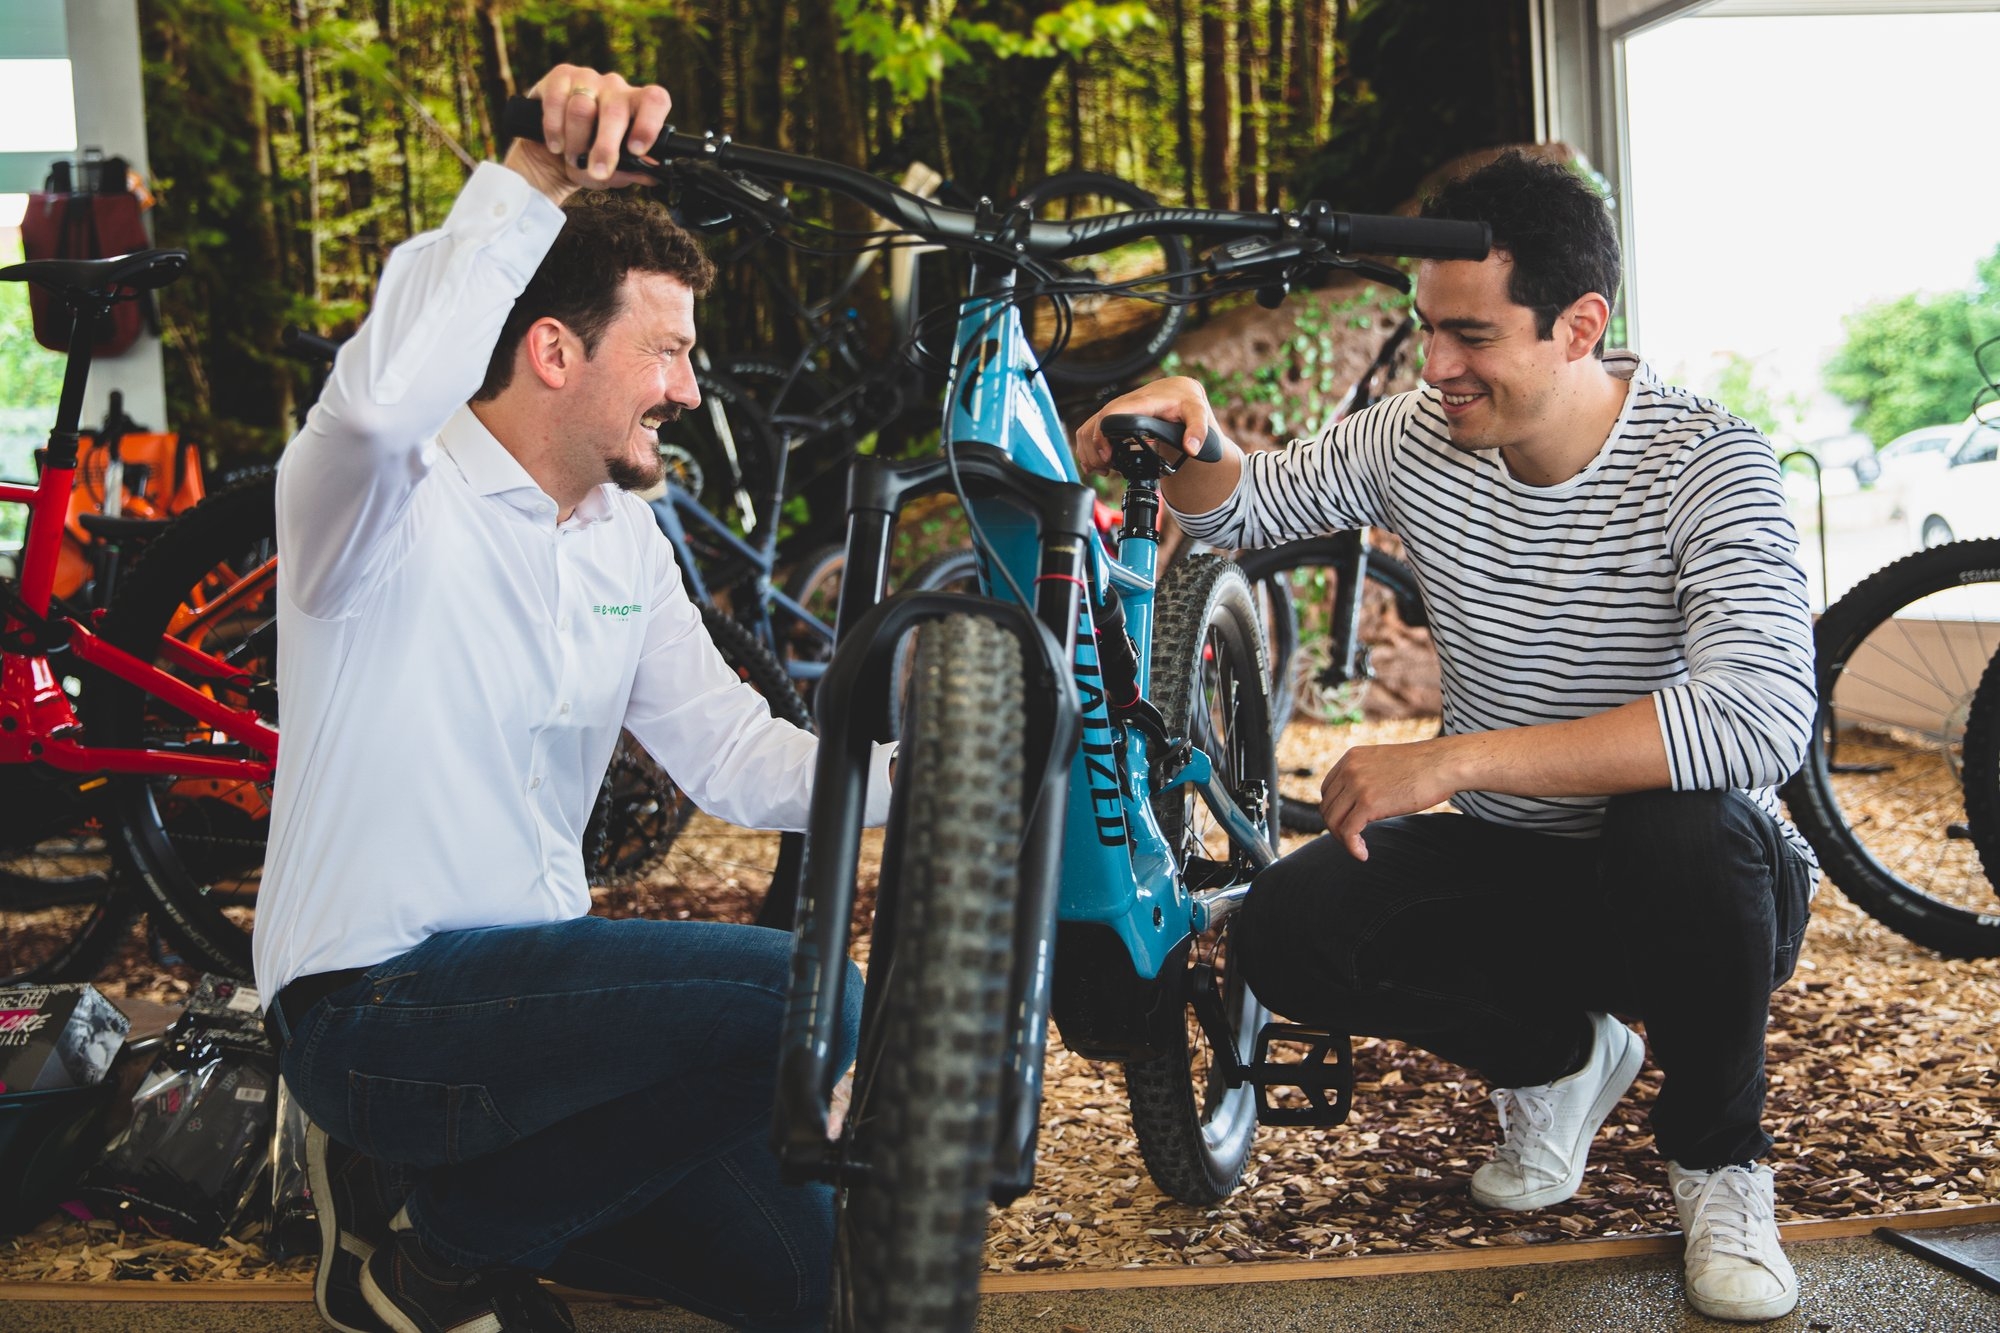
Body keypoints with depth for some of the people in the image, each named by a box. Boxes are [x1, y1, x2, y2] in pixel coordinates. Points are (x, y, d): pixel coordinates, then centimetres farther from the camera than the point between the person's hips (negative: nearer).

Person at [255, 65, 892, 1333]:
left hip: (532, 976, 8)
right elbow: (382, 394, -39)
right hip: (377, 1008, -8)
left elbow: (734, 753, 4)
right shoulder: (392, 500, -14)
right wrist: (531, 177, -40)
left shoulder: (625, 542, 10)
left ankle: (465, 1183, 16)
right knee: (807, 998, -24)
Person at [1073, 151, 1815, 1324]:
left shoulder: (1709, 465, -21)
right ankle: (1557, 1057, 9)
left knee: (1683, 822, -38)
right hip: (1508, 871, 4)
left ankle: (1718, 1159, -7)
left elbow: (1763, 714, -37)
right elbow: (1241, 507, 9)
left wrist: (1457, 760, -40)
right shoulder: (1418, 440, -5)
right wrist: (1190, 433, -16)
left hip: (1694, 877, -4)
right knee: (1287, 929, -21)